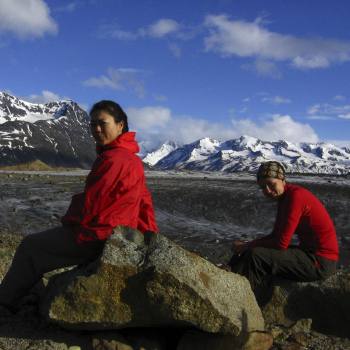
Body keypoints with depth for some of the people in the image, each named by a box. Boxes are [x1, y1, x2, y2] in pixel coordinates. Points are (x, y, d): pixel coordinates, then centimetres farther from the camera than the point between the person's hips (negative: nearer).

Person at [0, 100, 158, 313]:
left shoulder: (112, 159, -22)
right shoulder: (132, 158, 10)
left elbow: (90, 202, -20)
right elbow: (144, 199, 14)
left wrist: (69, 221, -1)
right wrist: (150, 231, 18)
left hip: (97, 237, -10)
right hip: (116, 233, 10)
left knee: (31, 247, 5)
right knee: (40, 241, 22)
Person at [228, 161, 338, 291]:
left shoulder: (296, 196, -21)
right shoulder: (283, 197, 9)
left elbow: (281, 243, -22)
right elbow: (275, 235, 13)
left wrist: (247, 246, -10)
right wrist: (248, 244, -2)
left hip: (320, 261, -10)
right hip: (309, 252, 10)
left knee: (256, 256, -22)